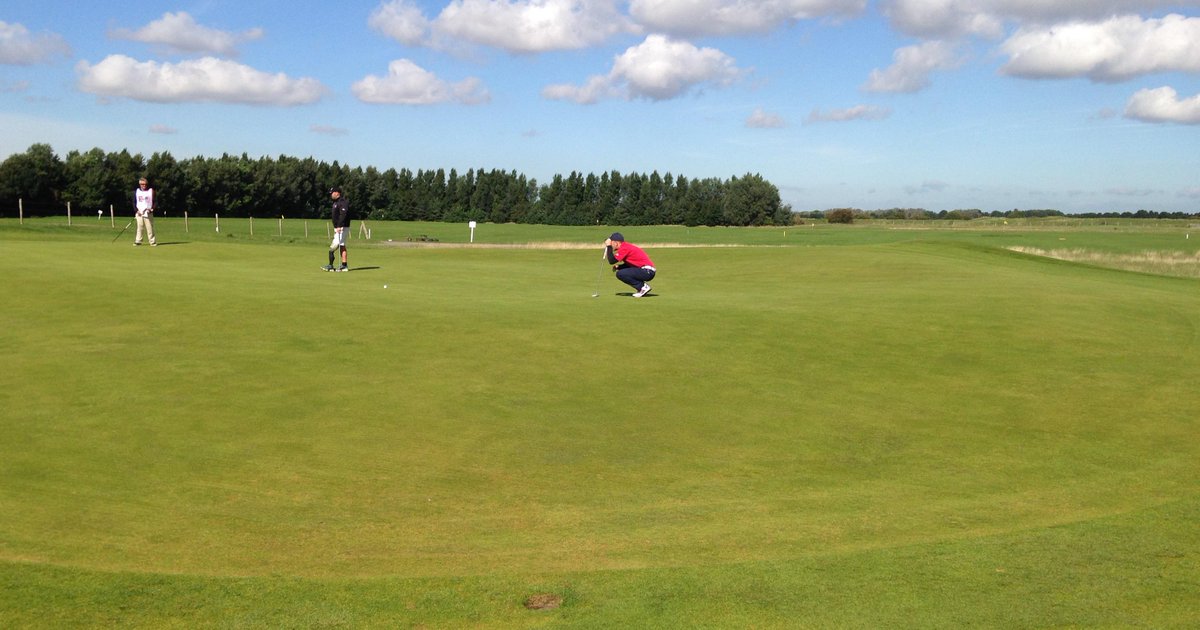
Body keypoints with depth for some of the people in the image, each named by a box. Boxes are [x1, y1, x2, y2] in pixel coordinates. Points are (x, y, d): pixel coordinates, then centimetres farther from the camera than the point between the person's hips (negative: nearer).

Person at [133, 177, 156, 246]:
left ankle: (152, 241, -1)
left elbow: (154, 201, 5)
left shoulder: (151, 191, 5)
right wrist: (136, 210, -3)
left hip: (148, 212, -1)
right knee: (140, 227, -1)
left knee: (150, 227, -4)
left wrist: (151, 209, -10)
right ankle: (138, 241, 2)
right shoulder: (136, 191, 10)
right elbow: (134, 202, 10)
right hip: (139, 212, 1)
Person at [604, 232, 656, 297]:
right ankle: (642, 286, 14)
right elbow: (629, 264, 25)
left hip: (647, 272, -10)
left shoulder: (624, 248, -13)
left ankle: (643, 287, -8)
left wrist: (608, 246, -10)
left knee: (620, 274, -17)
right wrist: (618, 267, 8)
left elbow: (612, 261, -18)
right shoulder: (625, 246, 16)